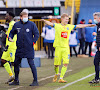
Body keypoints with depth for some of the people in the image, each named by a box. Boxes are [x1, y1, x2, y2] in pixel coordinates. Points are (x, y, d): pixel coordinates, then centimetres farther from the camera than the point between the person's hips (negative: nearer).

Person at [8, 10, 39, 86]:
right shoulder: (16, 25, 5)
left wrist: (33, 42, -8)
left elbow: (36, 34, 1)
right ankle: (16, 80, 22)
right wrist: (10, 37, -2)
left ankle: (35, 81, -2)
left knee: (31, 64, -7)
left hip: (29, 48, -4)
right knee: (16, 64, 9)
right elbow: (12, 32, 17)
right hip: (19, 48, 4)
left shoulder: (31, 24, -3)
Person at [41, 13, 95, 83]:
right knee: (56, 64, 2)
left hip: (66, 48, 3)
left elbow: (79, 26, 17)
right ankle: (57, 74, 33)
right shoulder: (57, 26, -1)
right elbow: (50, 23, -17)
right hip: (58, 47, -3)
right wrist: (44, 21, -38)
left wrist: (88, 25, 20)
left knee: (66, 63, -11)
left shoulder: (69, 26, 11)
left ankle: (61, 78, -7)